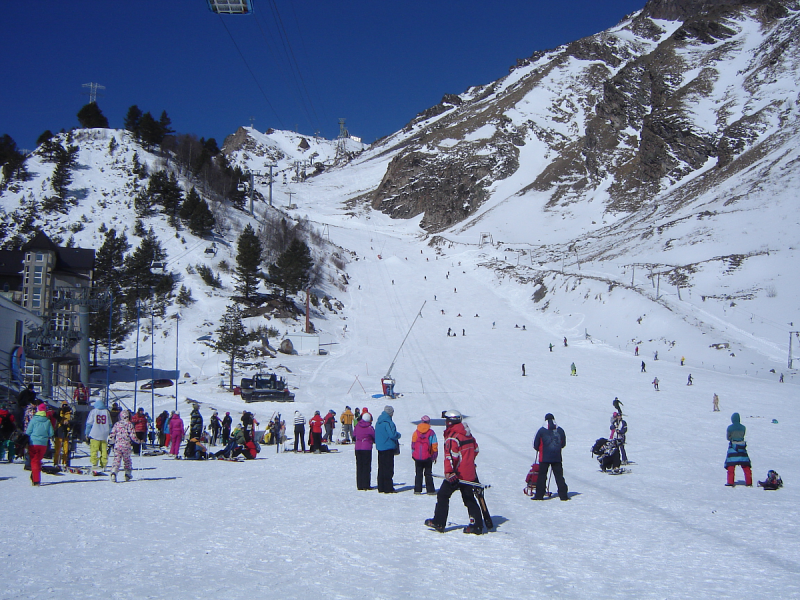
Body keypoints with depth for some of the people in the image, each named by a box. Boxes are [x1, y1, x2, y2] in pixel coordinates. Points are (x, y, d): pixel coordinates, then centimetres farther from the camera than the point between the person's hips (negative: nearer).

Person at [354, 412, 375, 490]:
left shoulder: (357, 425, 1)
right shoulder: (369, 428, -12)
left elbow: (354, 435, 14)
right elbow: (375, 437, -2)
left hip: (357, 448, 5)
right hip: (367, 448, -5)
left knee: (359, 466, 10)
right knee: (366, 466, 2)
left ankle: (359, 485, 11)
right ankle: (366, 485, -1)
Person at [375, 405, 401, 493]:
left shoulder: (378, 422, 12)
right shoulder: (388, 422, -16)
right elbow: (393, 435, -23)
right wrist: (398, 434, -2)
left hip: (380, 447, 8)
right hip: (388, 448, -8)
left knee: (381, 468, 12)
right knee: (388, 468, -4)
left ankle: (381, 488, 15)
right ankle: (388, 488, -4)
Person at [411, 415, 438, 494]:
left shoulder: (416, 432, -1)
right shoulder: (431, 433, -6)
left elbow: (413, 444, 3)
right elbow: (434, 445, -3)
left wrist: (413, 455, 13)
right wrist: (435, 456, 7)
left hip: (417, 457, 1)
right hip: (427, 458, -1)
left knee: (418, 474, 11)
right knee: (428, 474, 8)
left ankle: (417, 490, 8)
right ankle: (430, 490, 6)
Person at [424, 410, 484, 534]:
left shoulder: (452, 436, -15)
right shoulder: (468, 434, 11)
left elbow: (451, 455, -25)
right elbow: (475, 449, 21)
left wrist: (449, 471, -27)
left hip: (457, 474, -8)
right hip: (470, 473, 8)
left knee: (443, 495, 4)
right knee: (469, 498, 11)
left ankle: (439, 523, 5)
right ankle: (477, 525, 5)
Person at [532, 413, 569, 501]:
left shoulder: (542, 431, -4)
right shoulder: (560, 430, 4)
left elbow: (536, 445, 1)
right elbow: (563, 444, 13)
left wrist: (539, 449, 22)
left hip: (544, 458, -2)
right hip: (557, 458, 2)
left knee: (542, 476, 3)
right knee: (559, 476, 8)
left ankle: (539, 495, 1)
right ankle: (563, 495, 6)